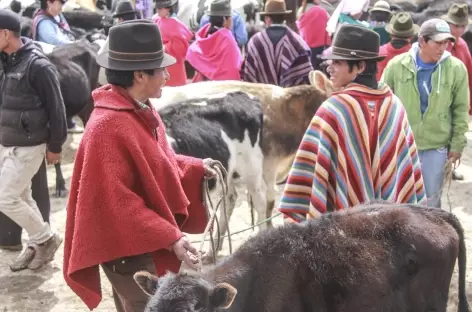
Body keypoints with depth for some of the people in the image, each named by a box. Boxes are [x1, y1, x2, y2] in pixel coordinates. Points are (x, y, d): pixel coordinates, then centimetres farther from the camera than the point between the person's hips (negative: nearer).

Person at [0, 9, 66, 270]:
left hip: (27, 147, -8)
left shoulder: (37, 65, -19)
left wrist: (55, 146, -9)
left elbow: (55, 108, -14)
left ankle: (47, 238, 13)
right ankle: (37, 244, 30)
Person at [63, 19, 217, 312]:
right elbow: (117, 203, -27)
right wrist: (171, 238, -26)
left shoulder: (142, 111, 2)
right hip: (128, 247, -9)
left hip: (148, 239, 9)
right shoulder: (108, 126, -28)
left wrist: (196, 168, 6)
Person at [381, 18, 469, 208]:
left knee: (431, 199, 12)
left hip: (436, 146, 0)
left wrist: (457, 143, 2)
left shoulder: (456, 68, -8)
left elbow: (461, 110, 1)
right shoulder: (397, 65, -9)